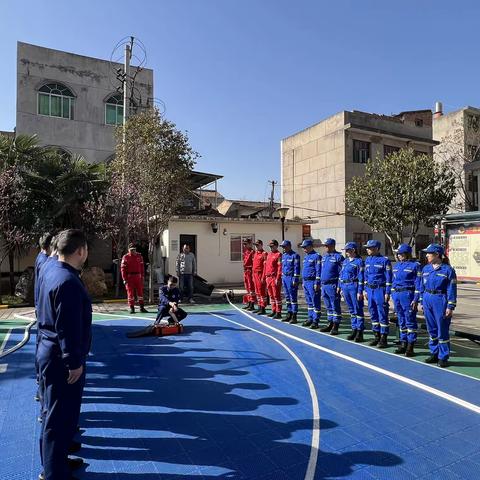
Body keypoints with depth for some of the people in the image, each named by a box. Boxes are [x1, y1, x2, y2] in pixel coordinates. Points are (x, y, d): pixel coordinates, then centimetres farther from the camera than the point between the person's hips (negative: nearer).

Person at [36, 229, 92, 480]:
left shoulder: (52, 271, 5)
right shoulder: (68, 281, -26)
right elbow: (68, 328, -25)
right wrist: (74, 362, -18)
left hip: (51, 352, 10)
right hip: (61, 358, -10)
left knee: (56, 413, 23)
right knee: (60, 417, 5)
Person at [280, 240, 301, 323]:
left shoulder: (295, 255, -9)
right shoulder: (283, 256, 14)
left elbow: (297, 268, -13)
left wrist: (295, 280, -17)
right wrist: (282, 278, 17)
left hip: (291, 278, -8)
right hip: (285, 278, 8)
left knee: (293, 297, -4)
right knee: (287, 297, 12)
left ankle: (294, 316, 1)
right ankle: (289, 314, 21)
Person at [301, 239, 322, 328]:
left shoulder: (317, 256, -11)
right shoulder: (306, 257, 16)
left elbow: (318, 271, -16)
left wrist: (317, 283, -19)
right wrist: (303, 282, 20)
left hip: (312, 282, -9)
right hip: (305, 282, 9)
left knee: (315, 302, -2)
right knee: (309, 302, 14)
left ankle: (315, 321, 2)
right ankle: (310, 318, 23)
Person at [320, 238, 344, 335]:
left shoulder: (338, 257, -9)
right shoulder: (324, 256, 14)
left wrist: (339, 286, -16)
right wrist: (321, 283, 16)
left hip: (333, 286, -7)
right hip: (324, 285, 8)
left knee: (335, 307, 1)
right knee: (328, 307, 16)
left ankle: (335, 327, 7)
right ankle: (330, 324, 26)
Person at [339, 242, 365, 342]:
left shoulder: (359, 261, -8)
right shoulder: (345, 261, 14)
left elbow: (361, 278, -12)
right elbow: (341, 274, 18)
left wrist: (360, 291, -15)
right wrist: (340, 287, 14)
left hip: (354, 287, -7)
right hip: (345, 287, 7)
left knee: (358, 310, -1)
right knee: (351, 310, 14)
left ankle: (360, 332, 5)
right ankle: (354, 330, 23)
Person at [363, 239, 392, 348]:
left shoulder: (384, 260, -9)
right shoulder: (368, 260, 10)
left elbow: (388, 278, -10)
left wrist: (387, 293, -13)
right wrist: (366, 290, 14)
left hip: (380, 290, -7)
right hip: (370, 290, 7)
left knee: (382, 314, 0)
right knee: (373, 314, 12)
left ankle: (384, 338, 8)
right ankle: (377, 336, 23)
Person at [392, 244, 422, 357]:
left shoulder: (415, 265, -6)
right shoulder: (396, 265, 14)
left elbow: (418, 283, -10)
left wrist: (416, 299, -14)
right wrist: (393, 296, 14)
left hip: (408, 295, -7)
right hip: (397, 295, 7)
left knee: (410, 320, -1)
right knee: (401, 320, 13)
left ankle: (410, 346, 6)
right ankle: (403, 344, 23)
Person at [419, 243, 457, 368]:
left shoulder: (448, 270, -8)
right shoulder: (426, 269, 8)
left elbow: (451, 290, -9)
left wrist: (450, 307, -12)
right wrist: (422, 302, 12)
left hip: (441, 301, -5)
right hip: (427, 300, 6)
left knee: (442, 331, 2)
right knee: (431, 329, 13)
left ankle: (443, 357, 14)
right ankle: (434, 354, 26)